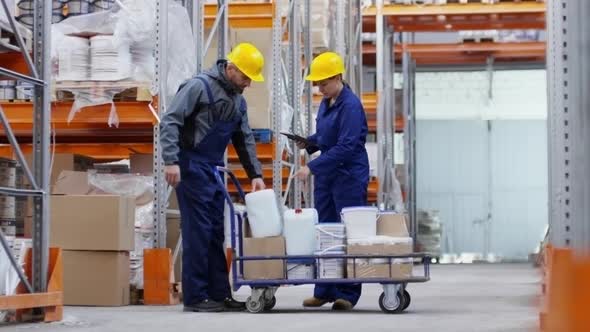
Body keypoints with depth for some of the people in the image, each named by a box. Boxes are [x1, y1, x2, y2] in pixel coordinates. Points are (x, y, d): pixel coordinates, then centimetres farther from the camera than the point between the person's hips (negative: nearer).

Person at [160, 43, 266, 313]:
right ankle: (195, 296, -3)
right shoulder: (199, 86, -13)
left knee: (215, 232, 8)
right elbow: (170, 121, -18)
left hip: (212, 169, 8)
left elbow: (244, 139, 18)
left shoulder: (238, 100, 12)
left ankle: (219, 293, 12)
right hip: (191, 166, -8)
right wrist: (171, 161, -25)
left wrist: (255, 174, 10)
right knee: (198, 230, -8)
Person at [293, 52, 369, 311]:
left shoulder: (350, 105, -16)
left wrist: (312, 167, -25)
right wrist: (309, 142, 3)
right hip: (326, 176, 9)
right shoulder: (326, 103, 11)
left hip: (349, 177, -9)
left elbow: (345, 147, -23)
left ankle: (348, 293, 2)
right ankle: (324, 291, 17)